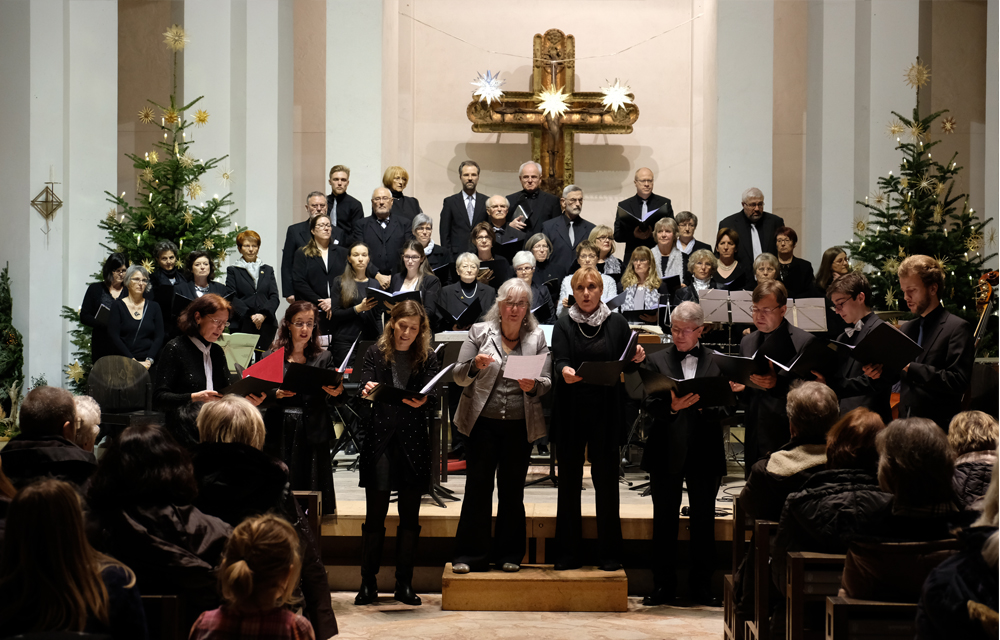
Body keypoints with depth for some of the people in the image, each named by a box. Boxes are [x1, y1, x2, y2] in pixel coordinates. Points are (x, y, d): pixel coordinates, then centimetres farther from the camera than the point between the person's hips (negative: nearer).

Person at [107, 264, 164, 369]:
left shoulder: (154, 307, 15)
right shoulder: (118, 306, 8)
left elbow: (159, 337, 8)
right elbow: (114, 337, -2)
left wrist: (149, 360, -8)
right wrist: (133, 361, -11)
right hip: (124, 362, -2)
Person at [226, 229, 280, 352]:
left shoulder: (268, 270, 19)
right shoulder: (233, 271, 10)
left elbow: (275, 297, 9)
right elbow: (232, 299, -1)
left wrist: (264, 314, -9)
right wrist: (250, 316, -14)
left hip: (266, 325, 3)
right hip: (242, 327, -3)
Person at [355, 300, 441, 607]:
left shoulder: (427, 359, 5)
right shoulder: (376, 353, 5)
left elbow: (434, 398, -4)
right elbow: (364, 391, -2)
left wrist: (423, 401, -27)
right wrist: (368, 389, -26)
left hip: (413, 443, 1)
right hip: (379, 440, -1)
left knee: (410, 518, 6)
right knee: (374, 516, 1)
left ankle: (404, 584, 14)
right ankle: (368, 583, 8)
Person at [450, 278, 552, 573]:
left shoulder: (537, 338, 6)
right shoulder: (479, 332, 3)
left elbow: (547, 383, 3)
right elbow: (458, 376, 1)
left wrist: (533, 386, -19)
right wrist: (475, 365, -20)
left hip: (520, 425, 1)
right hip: (483, 422, -1)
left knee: (512, 490, 7)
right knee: (478, 486, -3)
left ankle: (509, 554, 17)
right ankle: (470, 555, 3)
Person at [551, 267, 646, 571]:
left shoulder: (617, 323, 4)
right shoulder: (564, 325, 2)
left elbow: (626, 365, 6)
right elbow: (558, 362, -9)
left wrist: (637, 359, -16)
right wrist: (565, 372, -31)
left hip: (605, 412, 0)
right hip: (571, 412, 0)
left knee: (606, 477, 1)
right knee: (569, 479, 4)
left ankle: (609, 553, 9)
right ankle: (568, 553, 10)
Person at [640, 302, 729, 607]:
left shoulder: (717, 362, 5)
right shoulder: (657, 361, 5)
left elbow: (725, 407, -1)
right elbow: (649, 405, -4)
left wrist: (701, 406, -19)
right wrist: (672, 406, -24)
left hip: (704, 453, 0)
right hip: (666, 453, 0)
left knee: (703, 520, 5)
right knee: (664, 521, 5)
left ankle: (701, 587, 14)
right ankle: (664, 586, 13)